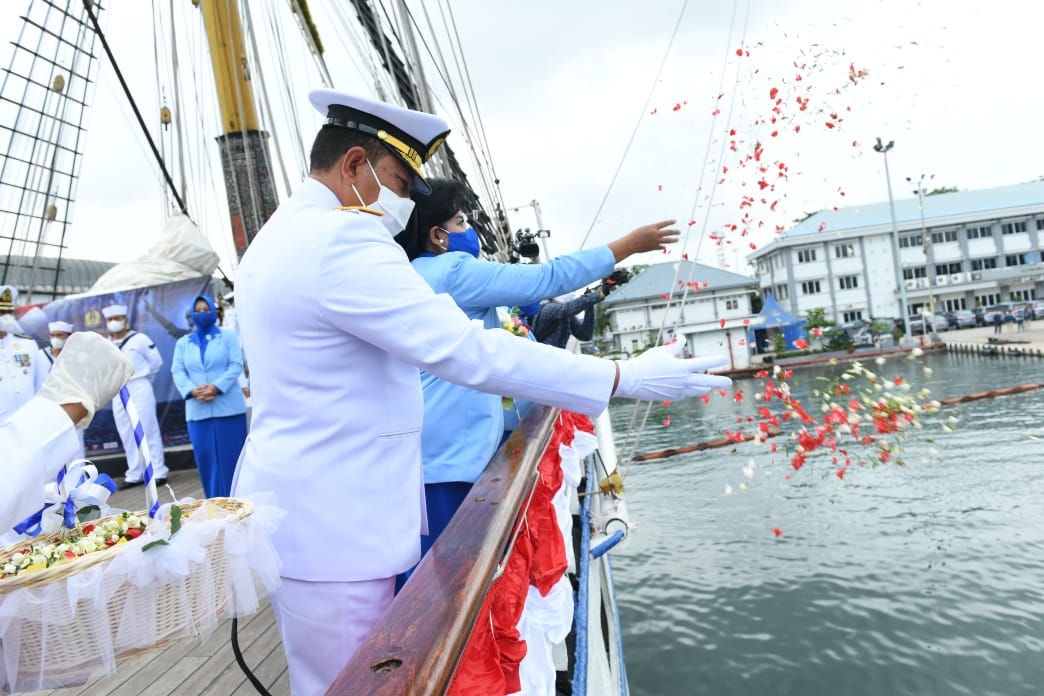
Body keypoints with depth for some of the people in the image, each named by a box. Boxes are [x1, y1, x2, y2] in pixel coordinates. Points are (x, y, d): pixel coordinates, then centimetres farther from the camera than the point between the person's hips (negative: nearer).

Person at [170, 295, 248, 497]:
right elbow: (177, 371, 6)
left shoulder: (228, 336, 8)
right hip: (198, 410, 3)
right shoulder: (183, 343, 16)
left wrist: (216, 387, -17)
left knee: (231, 456, -1)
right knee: (206, 458, 2)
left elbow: (236, 365, -3)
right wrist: (192, 390, -14)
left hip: (228, 407, -3)